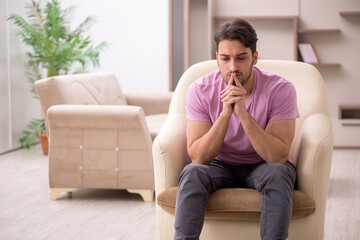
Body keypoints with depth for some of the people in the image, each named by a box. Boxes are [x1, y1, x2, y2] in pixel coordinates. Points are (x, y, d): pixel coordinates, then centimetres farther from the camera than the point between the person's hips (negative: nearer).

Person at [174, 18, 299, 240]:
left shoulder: (280, 89, -18)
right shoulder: (200, 90, -14)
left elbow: (278, 156, -26)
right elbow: (198, 157, -20)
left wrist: (242, 112, -35)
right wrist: (225, 113, -32)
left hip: (262, 166, -1)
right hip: (221, 166, 1)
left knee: (278, 173, -34)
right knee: (192, 173, -30)